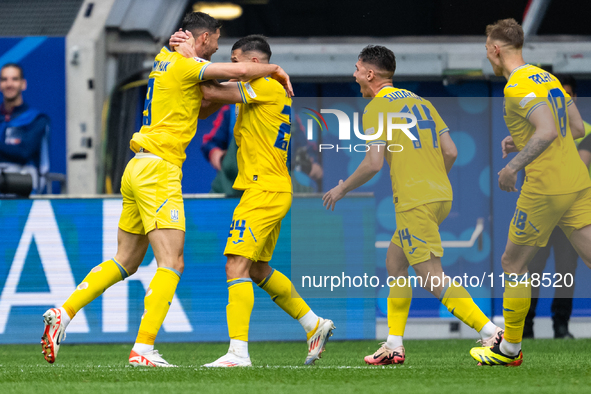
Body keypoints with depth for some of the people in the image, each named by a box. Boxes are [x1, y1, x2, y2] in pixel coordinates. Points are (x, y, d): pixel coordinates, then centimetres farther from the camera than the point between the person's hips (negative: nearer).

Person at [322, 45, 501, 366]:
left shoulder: (377, 108, -5)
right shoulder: (420, 102, 17)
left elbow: (374, 163, -14)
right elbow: (450, 152, 12)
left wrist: (342, 189, 1)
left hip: (414, 202, -9)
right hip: (441, 195, 9)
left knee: (433, 279, -10)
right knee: (395, 261, 19)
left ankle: (494, 334, -19)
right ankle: (394, 346, 17)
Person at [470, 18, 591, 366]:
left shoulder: (518, 86, -12)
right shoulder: (548, 77, 15)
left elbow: (547, 131, -24)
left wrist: (513, 166, -16)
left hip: (545, 190, -8)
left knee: (513, 264, 9)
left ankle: (510, 349, 19)